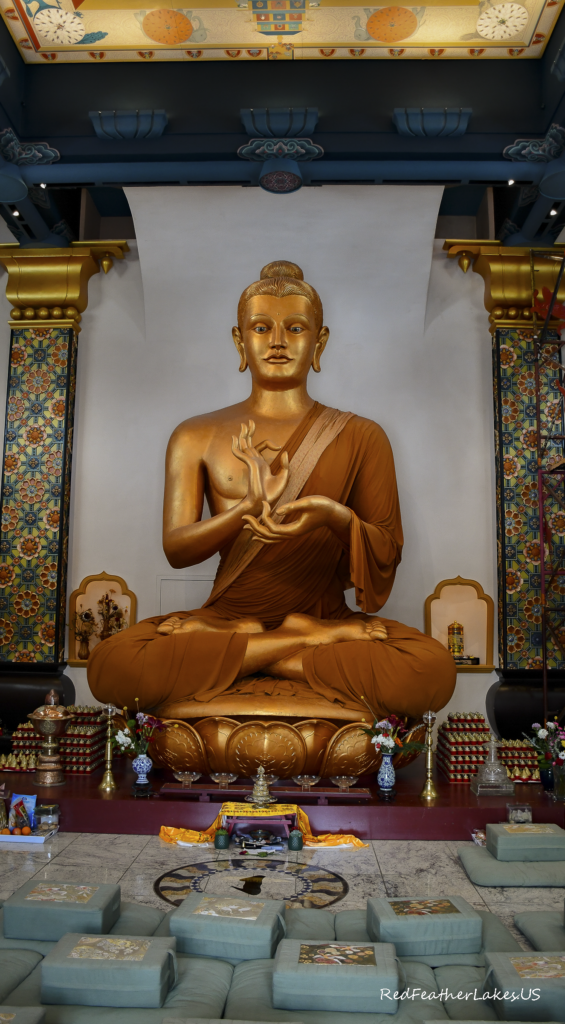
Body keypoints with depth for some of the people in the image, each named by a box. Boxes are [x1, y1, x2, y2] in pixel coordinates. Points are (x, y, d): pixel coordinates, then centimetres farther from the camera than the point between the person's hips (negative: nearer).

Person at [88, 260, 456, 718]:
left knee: (433, 672, -31)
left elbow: (388, 555, 4)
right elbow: (176, 549, -2)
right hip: (227, 610, 1)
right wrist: (248, 508, -23)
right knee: (110, 666, -29)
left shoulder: (360, 437, 7)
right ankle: (312, 643, -14)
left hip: (329, 613, 0)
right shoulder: (197, 437, 8)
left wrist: (338, 517, -20)